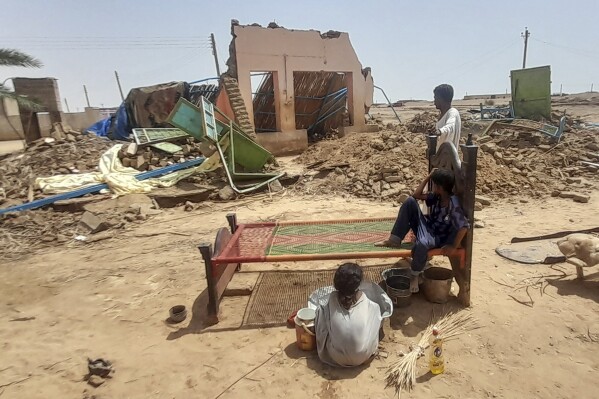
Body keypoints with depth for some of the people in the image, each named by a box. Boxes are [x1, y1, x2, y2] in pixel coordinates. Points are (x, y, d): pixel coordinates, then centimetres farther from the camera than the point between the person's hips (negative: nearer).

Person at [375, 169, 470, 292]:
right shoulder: (437, 196, 0)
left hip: (437, 237, -7)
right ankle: (394, 240, -13)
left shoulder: (453, 204, -23)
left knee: (421, 244, -44)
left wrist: (453, 247, -24)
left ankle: (415, 275, -12)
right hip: (426, 226, 7)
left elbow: (464, 226, -28)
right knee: (410, 201, -12)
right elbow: (416, 195, 7)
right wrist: (428, 177, 2)